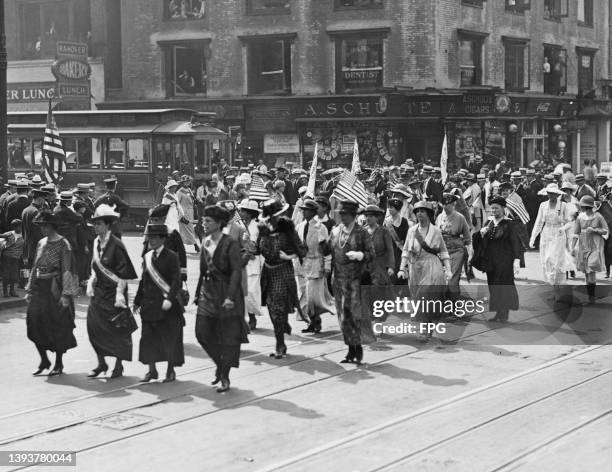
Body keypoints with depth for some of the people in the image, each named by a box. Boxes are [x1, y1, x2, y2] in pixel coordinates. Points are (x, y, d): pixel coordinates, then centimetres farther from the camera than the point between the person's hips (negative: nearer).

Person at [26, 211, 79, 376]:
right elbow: (35, 267, 16)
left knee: (58, 327, 1)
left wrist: (65, 294, -17)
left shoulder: (63, 245, -8)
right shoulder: (41, 244, 11)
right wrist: (30, 289, 12)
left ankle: (59, 363, 14)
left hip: (55, 289, -6)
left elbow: (66, 271, -12)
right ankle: (44, 360, 13)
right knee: (34, 322, -1)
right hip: (40, 288, 6)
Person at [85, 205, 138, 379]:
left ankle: (119, 365, 16)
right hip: (99, 293, 7)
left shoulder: (116, 245, -15)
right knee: (94, 327, 3)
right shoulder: (97, 243, 6)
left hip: (113, 293, -7)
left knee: (117, 331, 2)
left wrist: (119, 293, -19)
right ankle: (101, 363, 17)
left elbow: (123, 273, -16)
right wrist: (91, 282, 4)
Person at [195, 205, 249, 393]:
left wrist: (230, 297, -26)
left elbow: (237, 272, -17)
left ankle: (225, 377, 10)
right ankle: (220, 364, 23)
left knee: (228, 337, 0)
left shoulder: (230, 244, -12)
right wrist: (198, 293, 14)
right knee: (202, 332, 0)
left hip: (227, 294, -6)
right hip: (208, 293, 6)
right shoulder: (205, 243, 8)